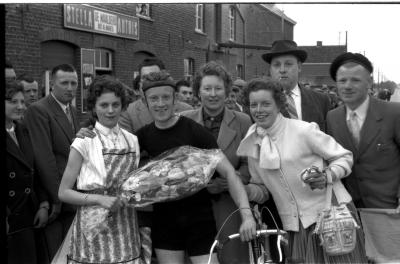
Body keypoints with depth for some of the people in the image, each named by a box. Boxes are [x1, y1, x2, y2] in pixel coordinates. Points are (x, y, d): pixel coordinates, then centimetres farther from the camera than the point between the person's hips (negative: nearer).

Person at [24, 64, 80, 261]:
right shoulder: (38, 110, -13)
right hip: (53, 198, -7)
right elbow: (44, 158, -17)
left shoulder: (72, 110, 14)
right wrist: (56, 199, -16)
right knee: (53, 255, 1)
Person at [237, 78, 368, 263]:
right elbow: (263, 188, 14)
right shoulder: (253, 143, 7)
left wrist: (327, 176, -20)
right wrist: (245, 190, -6)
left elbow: (344, 157, -1)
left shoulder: (304, 130, -8)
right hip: (296, 227, 4)